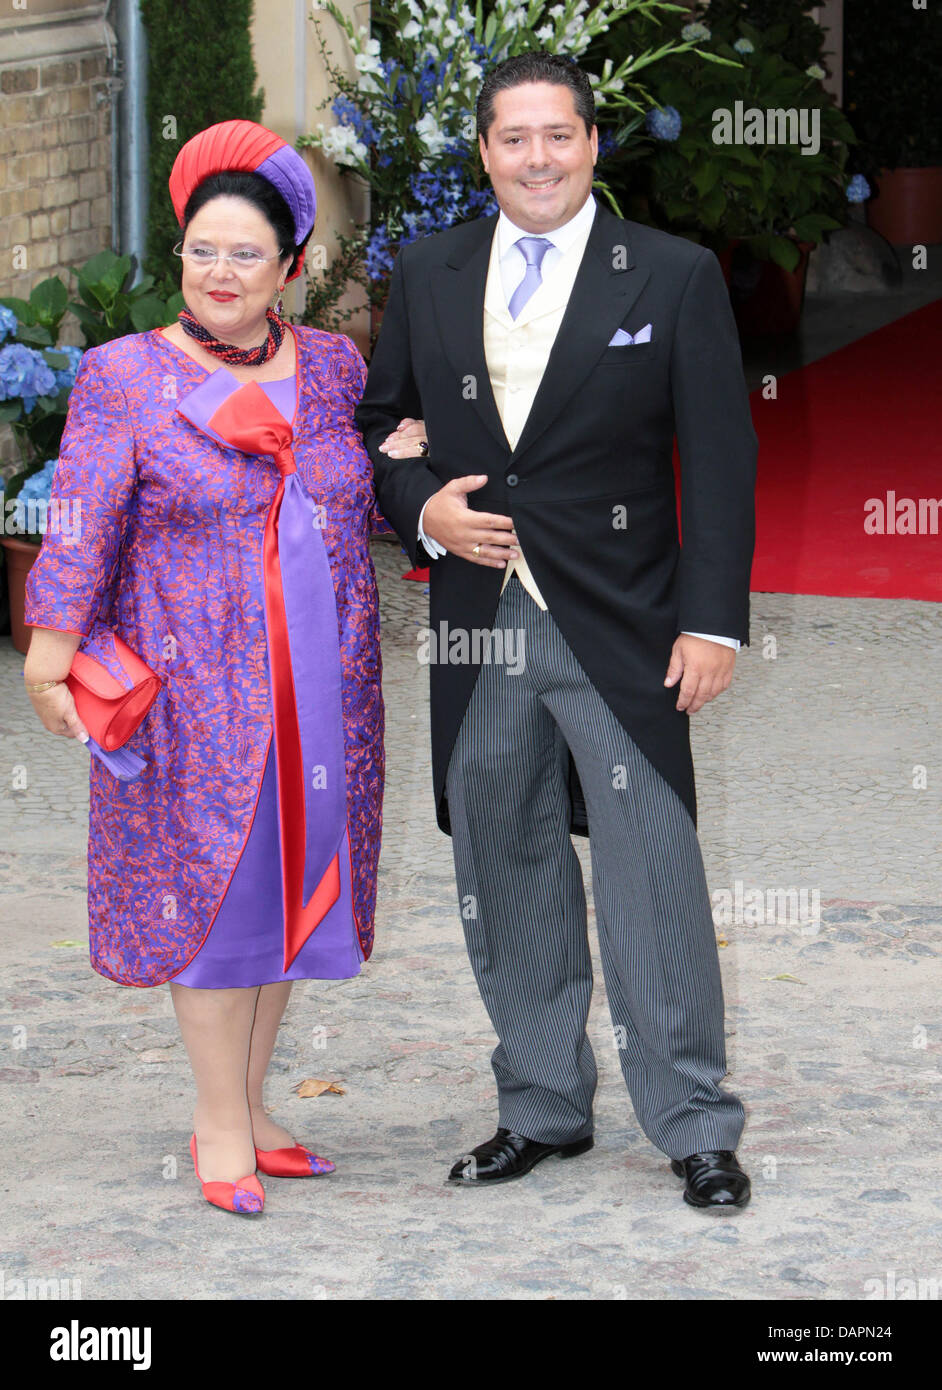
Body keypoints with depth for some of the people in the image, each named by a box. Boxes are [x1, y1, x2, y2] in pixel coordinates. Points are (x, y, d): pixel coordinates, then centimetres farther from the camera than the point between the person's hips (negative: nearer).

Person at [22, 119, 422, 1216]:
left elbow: (370, 500, 21)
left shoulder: (333, 368, 9)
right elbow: (84, 526, -9)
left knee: (289, 879, 9)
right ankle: (220, 1124, 7)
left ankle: (246, 1107, 20)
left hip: (320, 688, 4)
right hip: (195, 684, -4)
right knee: (211, 880, -2)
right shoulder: (125, 377, -2)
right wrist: (53, 648, -19)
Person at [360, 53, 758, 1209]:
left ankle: (694, 1127, 3)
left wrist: (713, 622, -10)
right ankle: (541, 1109, 22)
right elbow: (377, 425, 18)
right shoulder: (427, 277, 9)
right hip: (478, 628, 4)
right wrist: (422, 507, -4)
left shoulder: (674, 277, 0)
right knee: (506, 874, 10)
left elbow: (719, 461, -3)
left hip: (619, 631, -4)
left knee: (652, 873, -5)